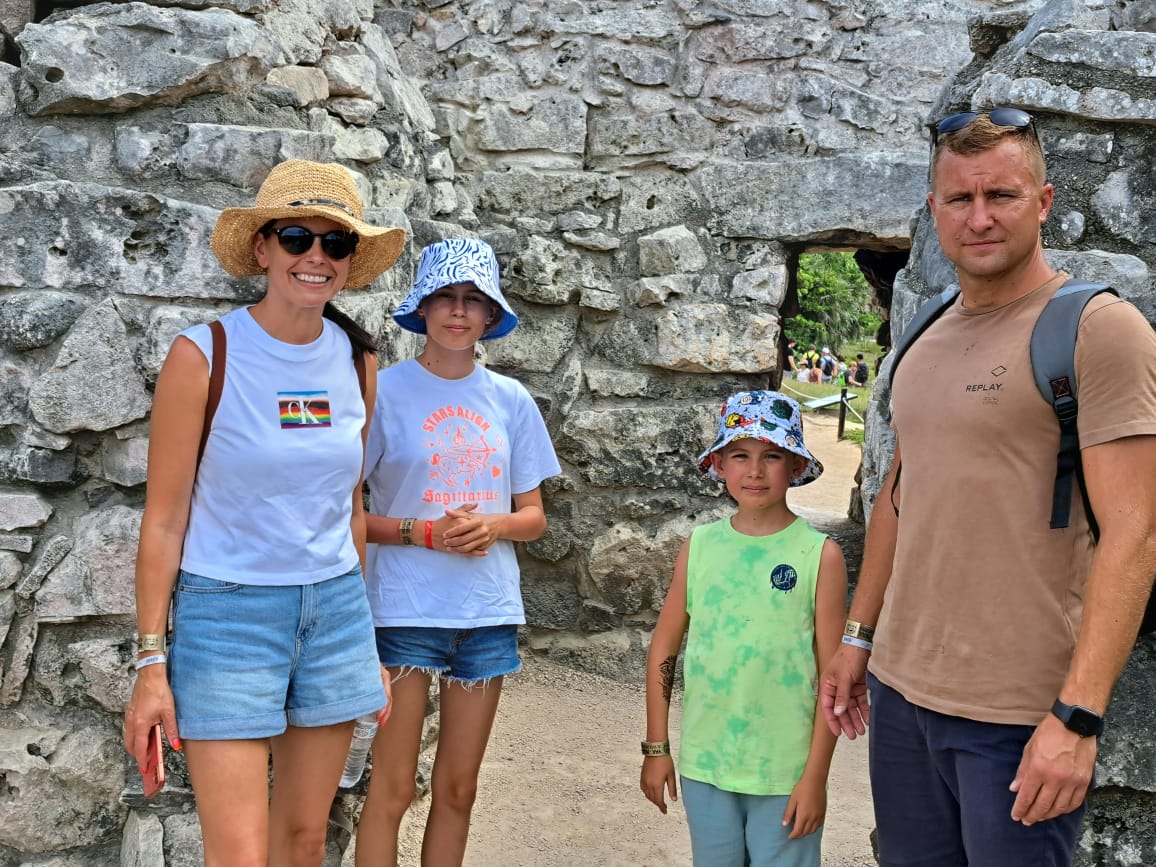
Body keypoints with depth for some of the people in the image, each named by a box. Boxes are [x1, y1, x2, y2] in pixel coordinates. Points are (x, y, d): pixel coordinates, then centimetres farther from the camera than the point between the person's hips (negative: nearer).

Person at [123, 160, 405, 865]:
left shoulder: (355, 359, 4)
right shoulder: (204, 356, -10)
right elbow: (165, 518, -7)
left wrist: (364, 640, 13)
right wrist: (152, 661, -9)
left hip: (335, 608, 5)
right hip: (228, 613, -4)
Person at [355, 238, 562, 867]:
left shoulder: (510, 400, 6)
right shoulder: (386, 390, -4)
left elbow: (533, 517, 10)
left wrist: (493, 526, -11)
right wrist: (426, 532, -17)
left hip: (488, 614, 4)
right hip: (404, 610, -3)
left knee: (458, 790, 12)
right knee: (393, 788, 1)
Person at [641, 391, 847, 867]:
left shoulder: (819, 555, -9)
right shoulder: (699, 546, -1)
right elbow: (663, 650, 6)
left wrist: (815, 776, -8)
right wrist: (656, 748, 6)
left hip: (784, 772, -3)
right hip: (704, 764, 3)